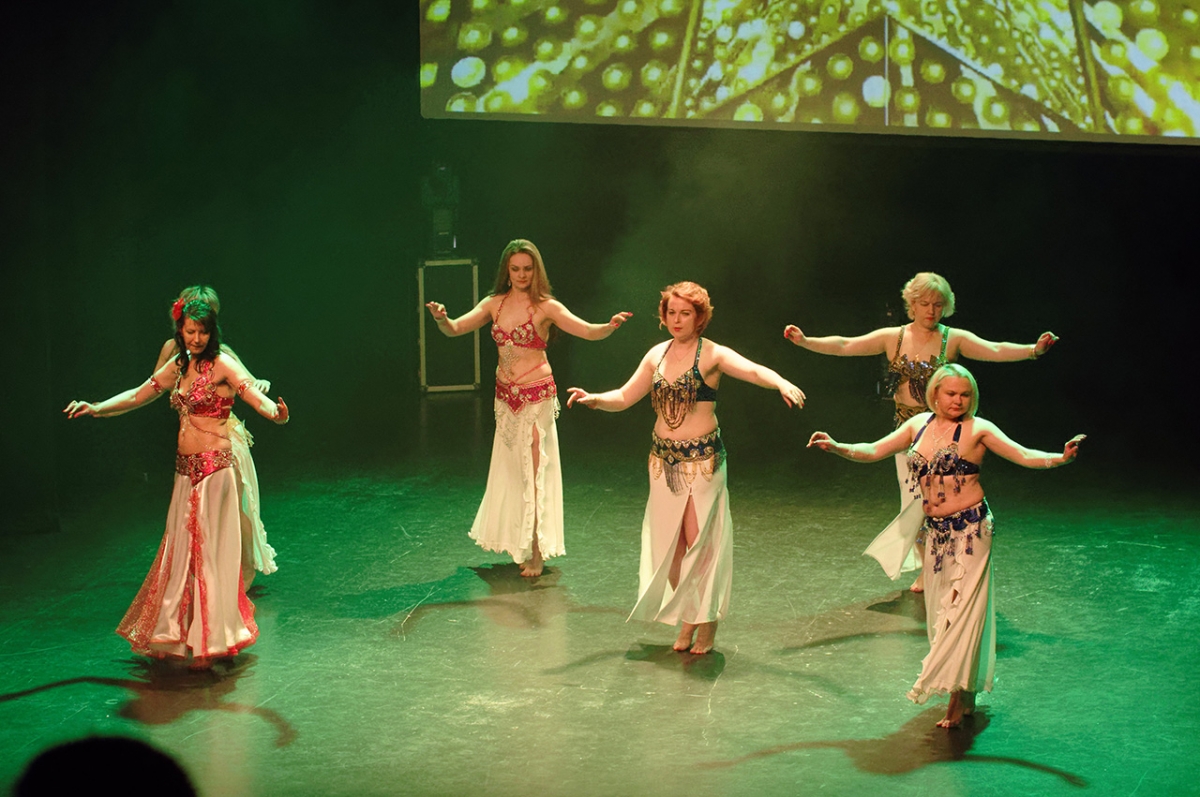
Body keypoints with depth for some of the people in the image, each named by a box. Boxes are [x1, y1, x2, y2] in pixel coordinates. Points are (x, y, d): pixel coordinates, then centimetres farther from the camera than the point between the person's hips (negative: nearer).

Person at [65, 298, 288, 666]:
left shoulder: (222, 365, -9)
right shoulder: (178, 366, 11)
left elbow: (256, 396, -23)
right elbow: (137, 396, 20)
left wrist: (276, 413, -44)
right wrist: (96, 408, 10)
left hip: (214, 467, -7)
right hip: (185, 469, 7)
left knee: (207, 549, -5)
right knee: (179, 549, 11)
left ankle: (209, 641, 2)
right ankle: (178, 634, 23)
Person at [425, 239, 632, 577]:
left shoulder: (546, 307, -9)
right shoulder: (494, 304, 4)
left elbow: (588, 331, -17)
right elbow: (454, 329, 0)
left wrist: (610, 326, -38)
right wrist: (441, 318, -23)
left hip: (537, 396, -5)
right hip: (505, 396, 5)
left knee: (533, 470, -3)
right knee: (510, 469, 13)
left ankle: (536, 550, 4)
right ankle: (516, 542, 26)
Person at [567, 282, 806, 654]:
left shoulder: (712, 355, -8)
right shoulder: (657, 355, 8)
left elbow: (752, 370, -25)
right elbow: (624, 397, 14)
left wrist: (782, 383, -45)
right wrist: (594, 399, -5)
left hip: (702, 459, -5)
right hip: (663, 460, 5)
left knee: (701, 540, -5)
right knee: (669, 543, 5)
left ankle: (707, 625, 7)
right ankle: (685, 623, 16)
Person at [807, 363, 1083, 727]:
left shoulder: (977, 429, -7)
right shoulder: (919, 425, 7)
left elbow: (1024, 456, -14)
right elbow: (873, 451, 10)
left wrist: (1060, 458, -30)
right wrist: (837, 448, -4)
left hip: (970, 529, -6)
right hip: (934, 530, 6)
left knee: (961, 607, -8)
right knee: (939, 609, 9)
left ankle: (958, 697, -3)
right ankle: (966, 695, 23)